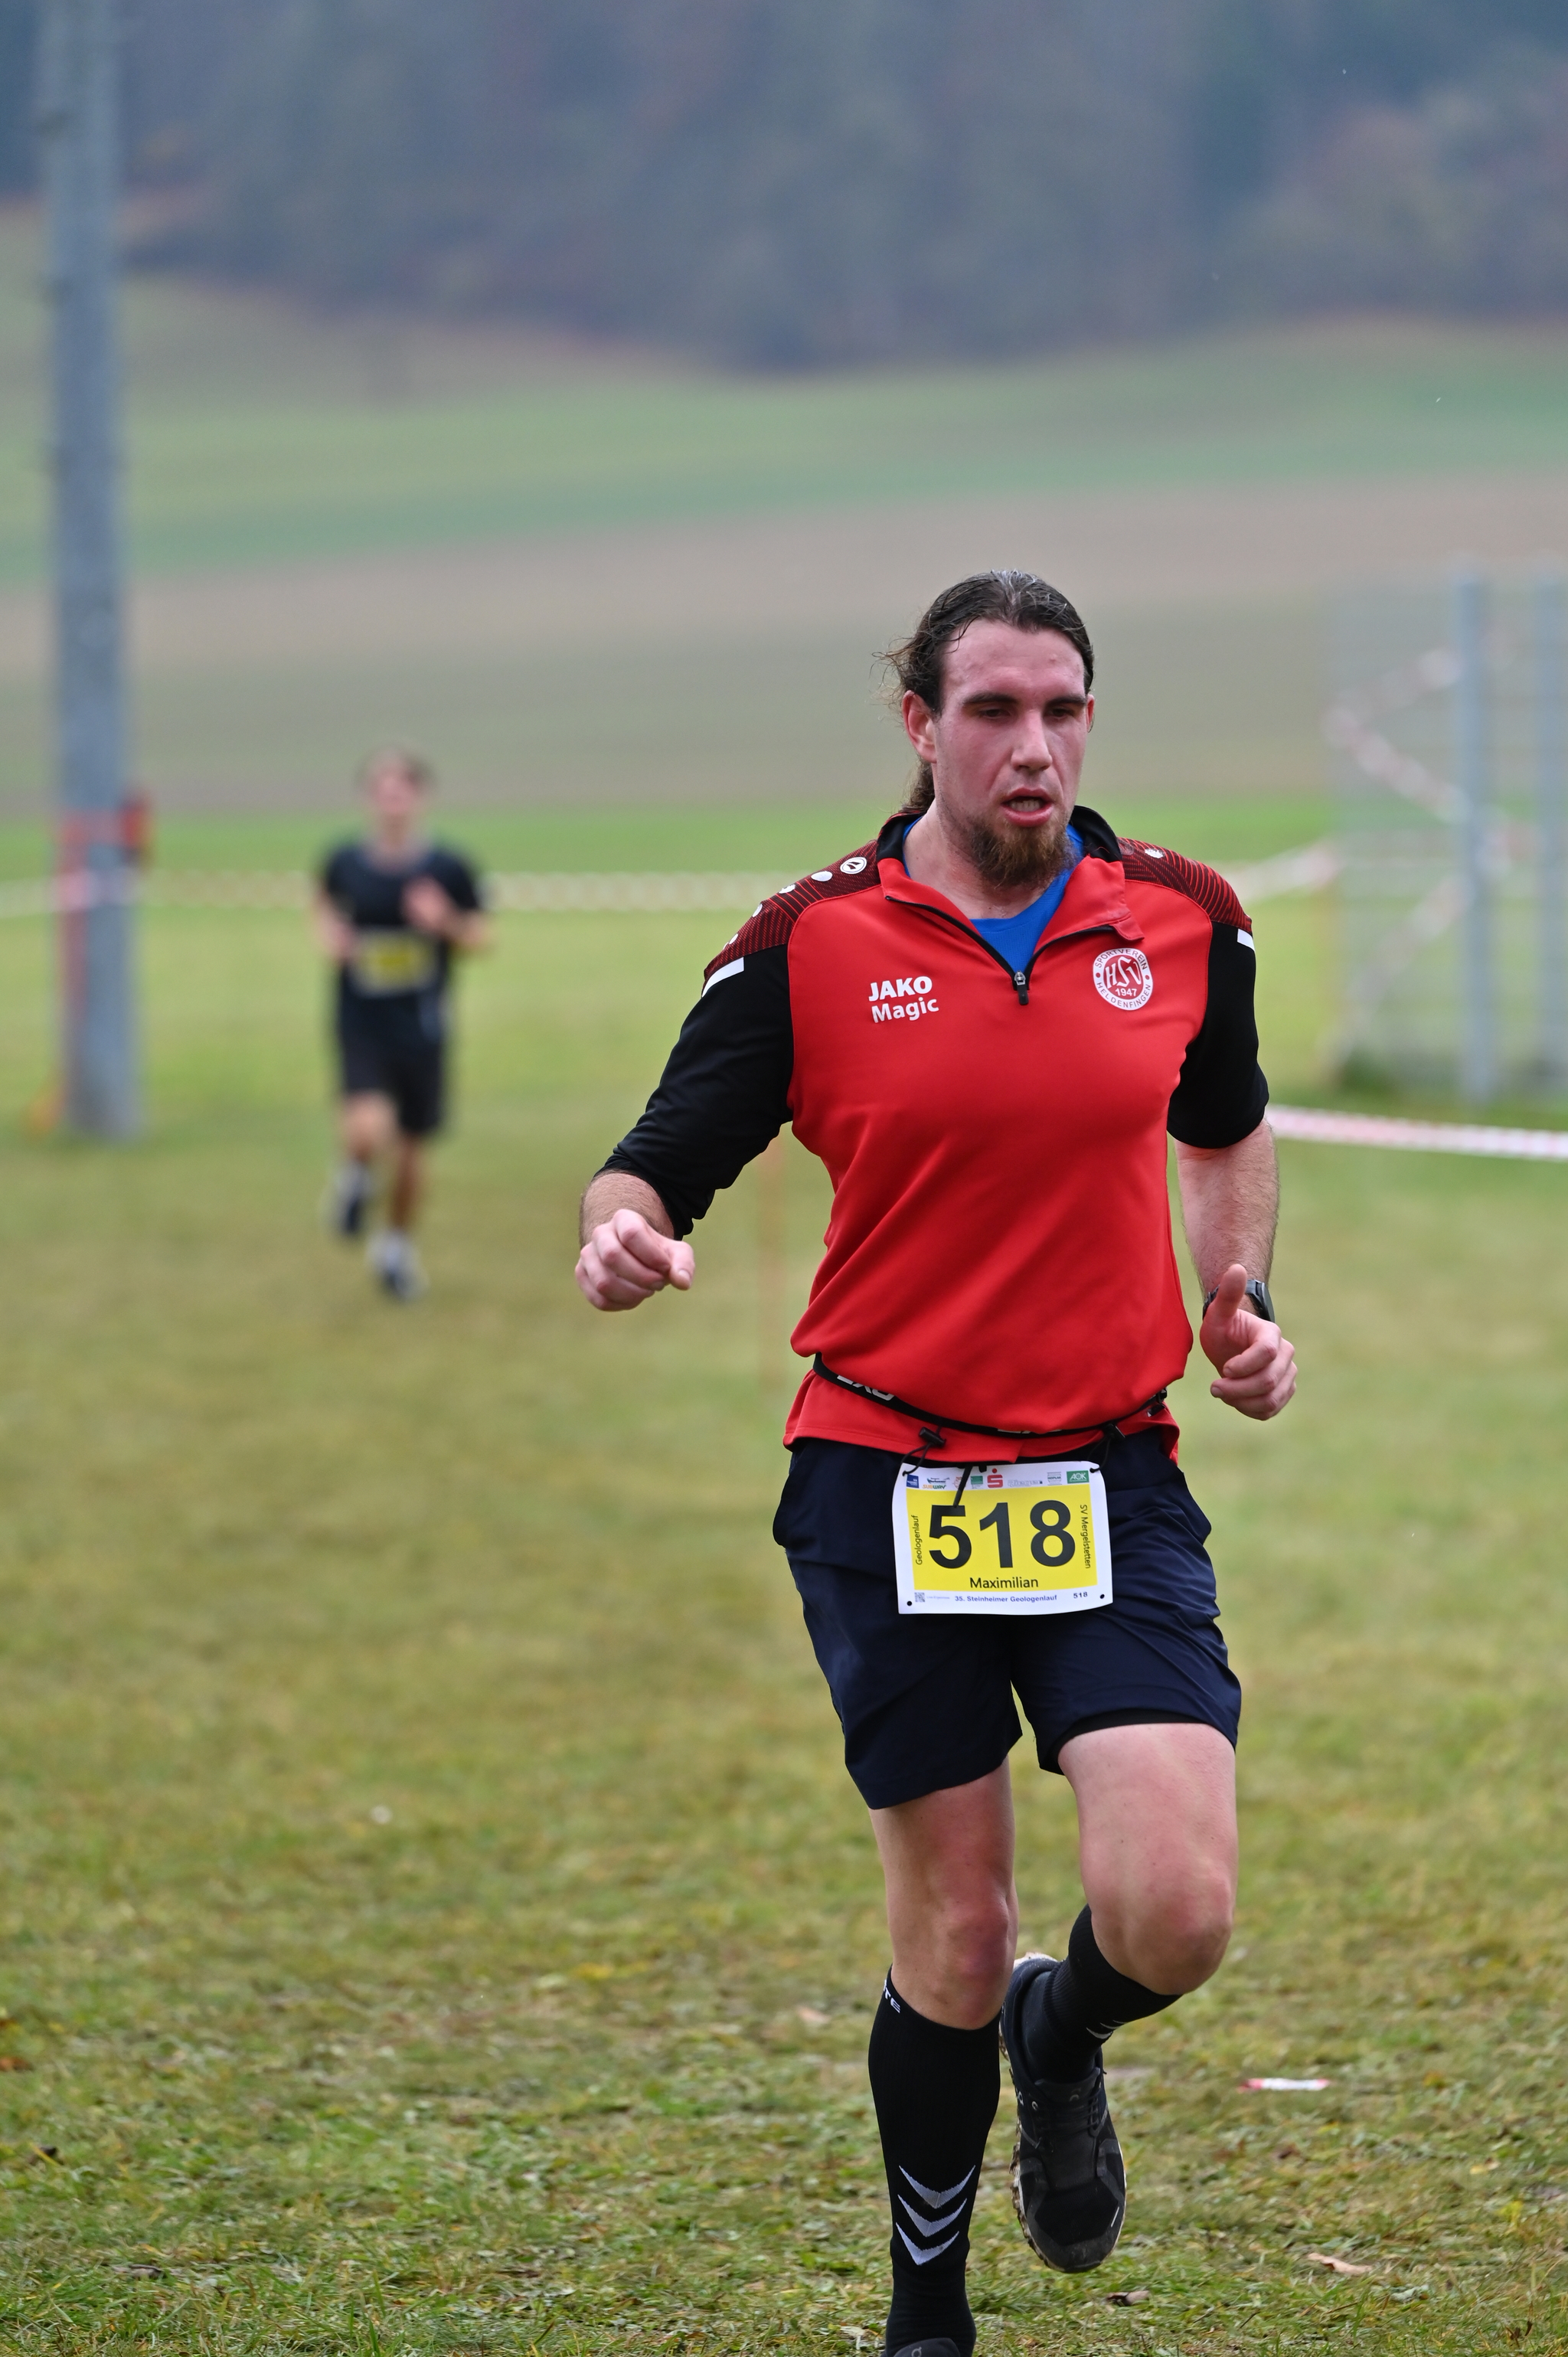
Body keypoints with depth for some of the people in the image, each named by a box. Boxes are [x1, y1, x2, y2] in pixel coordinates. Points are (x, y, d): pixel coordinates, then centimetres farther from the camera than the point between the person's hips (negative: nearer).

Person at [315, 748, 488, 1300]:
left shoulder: (448, 869, -7)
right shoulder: (345, 863, -5)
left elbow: (480, 937, 1)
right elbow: (326, 903, 17)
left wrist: (445, 922, -19)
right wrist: (330, 934, -4)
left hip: (421, 1027, 1)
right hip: (361, 1024, -1)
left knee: (410, 1147, 12)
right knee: (369, 1129, -24)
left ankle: (397, 1248, 37)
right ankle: (356, 1174, 13)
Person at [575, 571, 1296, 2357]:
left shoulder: (1182, 922, 3)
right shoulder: (807, 946, -5)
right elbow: (662, 1163, -4)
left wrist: (1242, 1301, 5)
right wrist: (620, 1233, -27)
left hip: (1111, 1477, 2)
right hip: (886, 1486, -2)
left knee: (1174, 1916, -13)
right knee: (953, 1928, 3)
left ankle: (1059, 2043, 25)